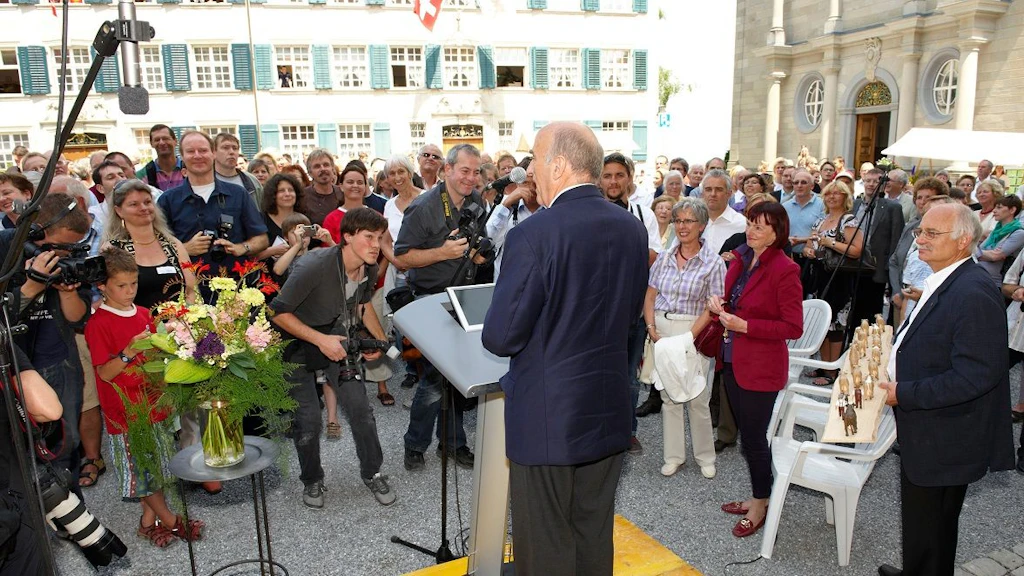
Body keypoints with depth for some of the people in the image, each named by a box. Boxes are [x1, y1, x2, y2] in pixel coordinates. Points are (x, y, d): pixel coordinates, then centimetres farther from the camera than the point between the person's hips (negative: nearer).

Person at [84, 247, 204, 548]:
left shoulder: (143, 314, 7)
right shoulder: (98, 324, -12)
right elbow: (104, 373, -15)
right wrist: (129, 352, -29)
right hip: (125, 409, -6)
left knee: (155, 464, 13)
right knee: (141, 467, 6)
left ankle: (149, 521, 27)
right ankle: (169, 520, 20)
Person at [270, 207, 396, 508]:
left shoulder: (369, 269, -10)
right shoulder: (315, 266, -31)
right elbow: (278, 312, -25)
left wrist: (380, 339, -1)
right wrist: (320, 340, -29)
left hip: (338, 339, 5)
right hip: (298, 341, -4)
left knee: (359, 407, -5)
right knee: (308, 418, -4)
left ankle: (372, 473, 17)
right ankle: (312, 480, 24)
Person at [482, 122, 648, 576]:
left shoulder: (533, 234, -20)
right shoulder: (632, 229, 1)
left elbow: (500, 337, -17)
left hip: (547, 417, -6)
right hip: (608, 410, 7)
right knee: (595, 537, 21)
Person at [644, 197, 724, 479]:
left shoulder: (713, 262, -5)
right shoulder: (664, 258, 8)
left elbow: (712, 308, -10)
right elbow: (650, 297, 10)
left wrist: (688, 337, -17)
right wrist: (652, 329, -4)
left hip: (693, 332, -4)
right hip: (662, 332, 4)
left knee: (698, 399, 1)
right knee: (668, 397, 11)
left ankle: (705, 456, 21)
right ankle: (673, 456, 24)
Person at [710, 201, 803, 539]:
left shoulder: (785, 270, -16)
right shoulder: (741, 259, 6)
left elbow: (793, 328, -17)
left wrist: (745, 326, -22)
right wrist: (719, 305, -3)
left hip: (761, 367, -7)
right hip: (733, 359, 8)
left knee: (754, 437, 4)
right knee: (747, 433, 18)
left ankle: (761, 505, 24)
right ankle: (758, 497, 35)